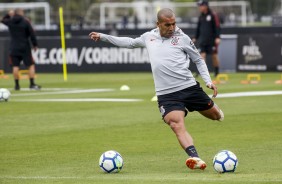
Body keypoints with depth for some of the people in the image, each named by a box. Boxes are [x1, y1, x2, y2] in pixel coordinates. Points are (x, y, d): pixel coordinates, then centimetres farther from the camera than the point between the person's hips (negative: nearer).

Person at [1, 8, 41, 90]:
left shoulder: (10, 22, 1)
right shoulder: (25, 22, -8)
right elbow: (32, 34, -8)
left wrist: (8, 15, 29)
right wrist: (35, 44, 2)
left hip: (14, 47, 3)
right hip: (25, 47, -3)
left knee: (15, 66, 6)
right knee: (31, 65, 3)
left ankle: (17, 85, 4)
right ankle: (32, 84, -4)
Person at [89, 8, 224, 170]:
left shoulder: (182, 38, 2)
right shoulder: (149, 37, 11)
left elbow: (199, 60, 11)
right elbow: (130, 42, 30)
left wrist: (208, 80, -2)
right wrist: (103, 37, 31)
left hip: (189, 87, -1)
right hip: (166, 94, 1)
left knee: (214, 115, 14)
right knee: (177, 126, -23)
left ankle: (217, 111, 53)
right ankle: (196, 159, -37)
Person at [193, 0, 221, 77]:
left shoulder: (213, 16, -7)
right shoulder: (201, 17, 11)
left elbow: (217, 27, -10)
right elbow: (198, 28, 20)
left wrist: (217, 37, -18)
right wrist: (196, 38, 18)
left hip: (212, 40, -5)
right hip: (202, 40, 5)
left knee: (214, 56, 2)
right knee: (202, 55, -6)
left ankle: (217, 72, 13)